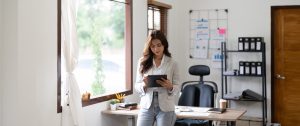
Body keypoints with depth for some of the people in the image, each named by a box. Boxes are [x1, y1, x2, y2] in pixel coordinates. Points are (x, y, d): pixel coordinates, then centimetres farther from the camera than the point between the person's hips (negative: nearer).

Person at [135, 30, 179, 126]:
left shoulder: (172, 64, 1)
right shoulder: (143, 62, 4)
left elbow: (177, 88, 3)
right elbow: (137, 86, 5)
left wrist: (170, 86, -18)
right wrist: (144, 85, -16)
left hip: (165, 108, -1)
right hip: (146, 106, 1)